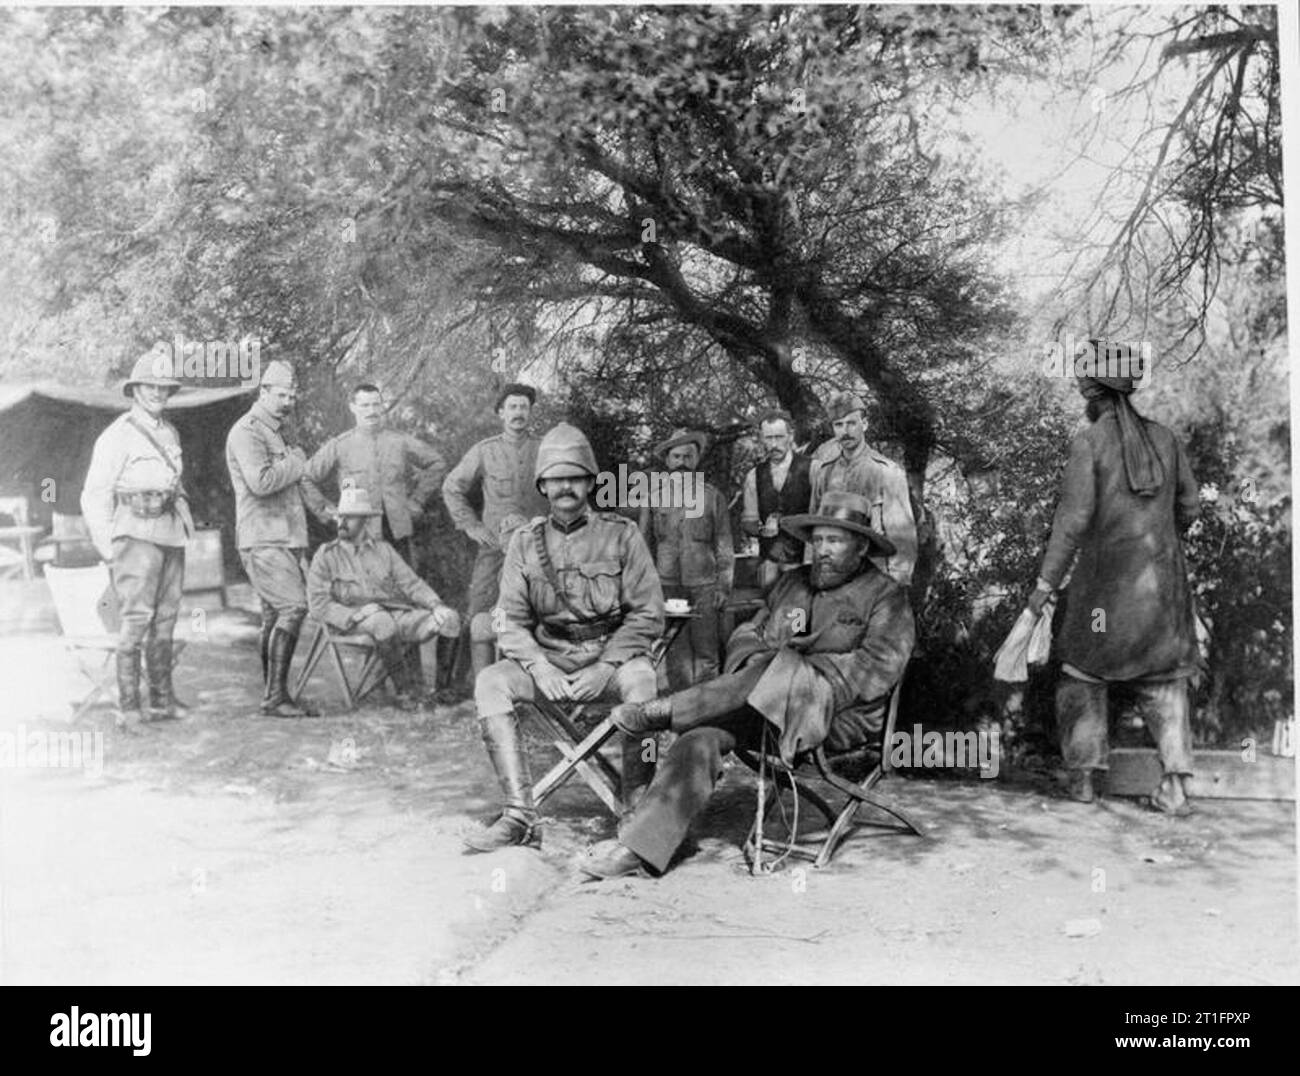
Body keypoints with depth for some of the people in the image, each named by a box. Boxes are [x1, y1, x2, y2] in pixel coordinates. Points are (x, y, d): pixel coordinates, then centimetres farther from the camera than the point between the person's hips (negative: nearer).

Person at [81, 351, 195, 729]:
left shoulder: (170, 433, 16)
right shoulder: (118, 435, -4)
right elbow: (94, 495, -5)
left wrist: (187, 521, 14)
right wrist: (107, 548, -10)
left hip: (171, 533, 7)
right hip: (137, 532, -7)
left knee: (166, 618, 9)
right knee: (137, 617, -12)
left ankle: (163, 701, 16)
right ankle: (128, 708, -10)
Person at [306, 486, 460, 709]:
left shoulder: (384, 549, 21)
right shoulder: (326, 555, 10)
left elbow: (411, 583, 13)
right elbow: (318, 604, 2)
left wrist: (437, 605, -7)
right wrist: (355, 615, -14)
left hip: (398, 612, 3)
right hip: (357, 623, -3)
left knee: (450, 619, -24)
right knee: (383, 622, -39)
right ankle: (408, 688, -20)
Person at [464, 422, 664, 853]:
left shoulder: (621, 535, 0)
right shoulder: (526, 541, 7)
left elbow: (647, 615, -3)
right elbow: (510, 620, 5)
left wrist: (604, 668, -16)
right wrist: (539, 668, -14)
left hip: (612, 654, -3)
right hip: (547, 658, 3)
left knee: (640, 677, -36)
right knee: (490, 681, -23)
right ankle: (521, 814, -25)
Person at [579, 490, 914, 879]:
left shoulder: (886, 596, 3)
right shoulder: (792, 583, 21)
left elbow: (876, 670, -10)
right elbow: (745, 636, 22)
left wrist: (801, 668, -15)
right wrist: (755, 657, -3)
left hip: (839, 719, -5)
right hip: (768, 711, 5)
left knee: (780, 671, -35)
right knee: (701, 735, -24)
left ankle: (663, 712, -25)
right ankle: (639, 845, -30)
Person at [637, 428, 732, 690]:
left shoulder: (713, 497, 6)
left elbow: (724, 547, 7)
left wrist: (723, 587, 1)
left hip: (703, 588, -1)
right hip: (667, 586, 1)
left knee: (706, 654, -1)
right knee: (676, 655, 2)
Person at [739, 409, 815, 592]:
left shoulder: (810, 469, -2)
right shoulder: (754, 476, 11)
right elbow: (747, 521, 14)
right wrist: (761, 528, -7)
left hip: (804, 557, -3)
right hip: (769, 561, 3)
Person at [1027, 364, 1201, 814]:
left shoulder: (1089, 442, -8)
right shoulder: (1165, 438, 6)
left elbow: (1074, 516, -13)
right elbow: (1189, 507, 12)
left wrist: (1046, 581, -10)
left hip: (1106, 578, -4)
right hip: (1165, 575, 4)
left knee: (1083, 673, 11)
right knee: (1165, 679, 10)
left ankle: (1083, 778, 12)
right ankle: (1175, 785, 4)